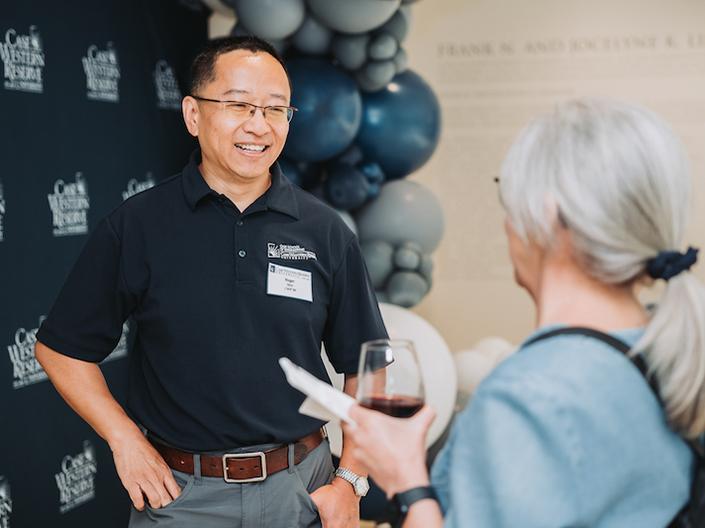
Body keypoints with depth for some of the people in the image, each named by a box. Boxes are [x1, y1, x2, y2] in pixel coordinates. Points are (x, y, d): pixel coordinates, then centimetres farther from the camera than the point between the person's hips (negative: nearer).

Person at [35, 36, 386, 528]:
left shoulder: (327, 232, -2)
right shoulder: (135, 226, -6)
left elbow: (362, 366, 4)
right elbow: (61, 348, 1)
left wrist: (350, 480, -3)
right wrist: (125, 442, -7)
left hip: (301, 488, 2)